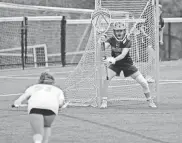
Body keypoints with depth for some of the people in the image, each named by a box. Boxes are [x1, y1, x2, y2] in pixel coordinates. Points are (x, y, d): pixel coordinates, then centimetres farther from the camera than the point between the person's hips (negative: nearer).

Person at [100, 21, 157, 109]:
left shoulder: (127, 42, -18)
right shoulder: (112, 40, -11)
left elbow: (123, 55, -32)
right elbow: (104, 48, -28)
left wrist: (114, 59, -51)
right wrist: (103, 42, -50)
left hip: (127, 64, -1)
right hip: (115, 65, 1)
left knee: (144, 83, -7)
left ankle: (150, 101, 15)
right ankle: (104, 101, -10)